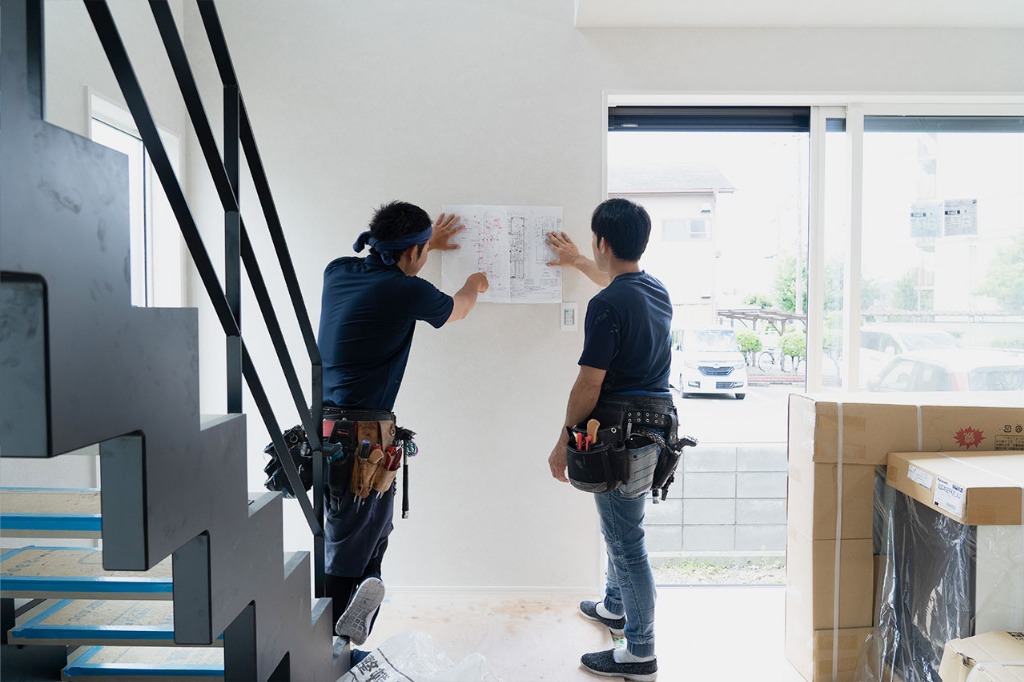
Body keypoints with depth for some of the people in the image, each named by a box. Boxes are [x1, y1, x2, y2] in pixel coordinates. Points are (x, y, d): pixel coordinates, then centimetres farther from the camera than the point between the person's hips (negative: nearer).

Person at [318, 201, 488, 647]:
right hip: (362, 438, -7)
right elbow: (457, 309, 13)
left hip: (322, 427, 8)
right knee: (348, 555, 0)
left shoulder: (338, 271, 8)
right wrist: (474, 286, 36)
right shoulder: (408, 291, -10)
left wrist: (427, 242, 46)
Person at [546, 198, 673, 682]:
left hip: (620, 435, -9)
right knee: (621, 528, 26)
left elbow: (588, 384, -19)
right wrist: (578, 263, 44)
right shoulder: (657, 292, 8)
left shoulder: (606, 305, -20)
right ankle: (615, 607, 46)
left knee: (626, 541, 2)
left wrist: (563, 444, -8)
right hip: (654, 424, 10)